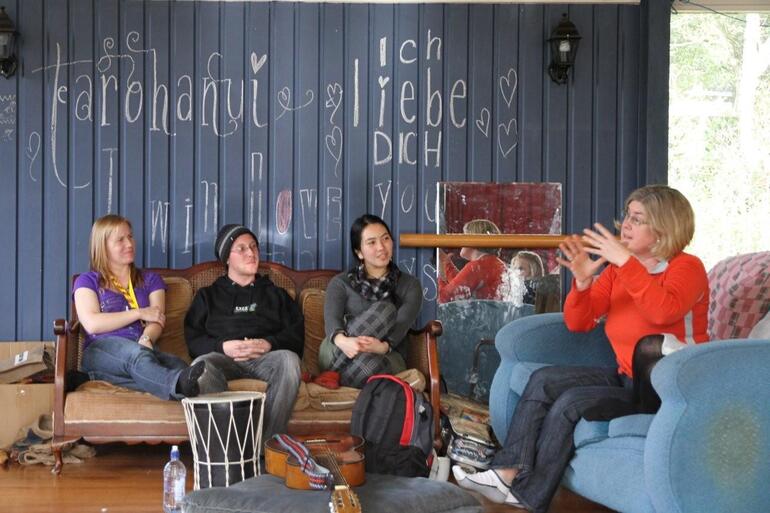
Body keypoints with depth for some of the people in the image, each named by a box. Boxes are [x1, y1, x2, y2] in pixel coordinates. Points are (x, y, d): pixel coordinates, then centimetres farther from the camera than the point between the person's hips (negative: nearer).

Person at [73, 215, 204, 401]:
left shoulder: (150, 280, 27)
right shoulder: (87, 281, 21)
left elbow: (157, 321, 8)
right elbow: (92, 324, 1)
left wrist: (146, 339, -17)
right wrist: (139, 313, 3)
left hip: (143, 350, 3)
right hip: (101, 351, -3)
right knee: (134, 352, -42)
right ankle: (179, 385, -72)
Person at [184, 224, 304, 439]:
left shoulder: (275, 294, 30)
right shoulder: (208, 296, 28)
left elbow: (296, 334, 15)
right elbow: (193, 339, 13)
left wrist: (269, 344, -7)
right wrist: (223, 347, -8)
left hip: (267, 357, 0)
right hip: (224, 356, 0)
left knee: (288, 359, -36)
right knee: (201, 365, -36)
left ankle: (268, 442, -38)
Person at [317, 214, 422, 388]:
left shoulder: (410, 285, 11)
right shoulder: (341, 282, 11)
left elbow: (402, 323, -8)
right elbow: (331, 317, -9)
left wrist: (383, 346, -32)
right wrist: (342, 340, -35)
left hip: (387, 358, 0)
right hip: (336, 355, 1)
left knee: (370, 364, -41)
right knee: (384, 309, -28)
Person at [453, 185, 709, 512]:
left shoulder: (687, 267, -11)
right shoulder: (616, 270, 8)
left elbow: (664, 311, -33)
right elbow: (578, 323, 4)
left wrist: (625, 261, -32)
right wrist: (582, 282, -15)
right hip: (627, 377, 8)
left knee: (572, 402, -21)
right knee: (544, 380, -6)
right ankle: (509, 472, -12)